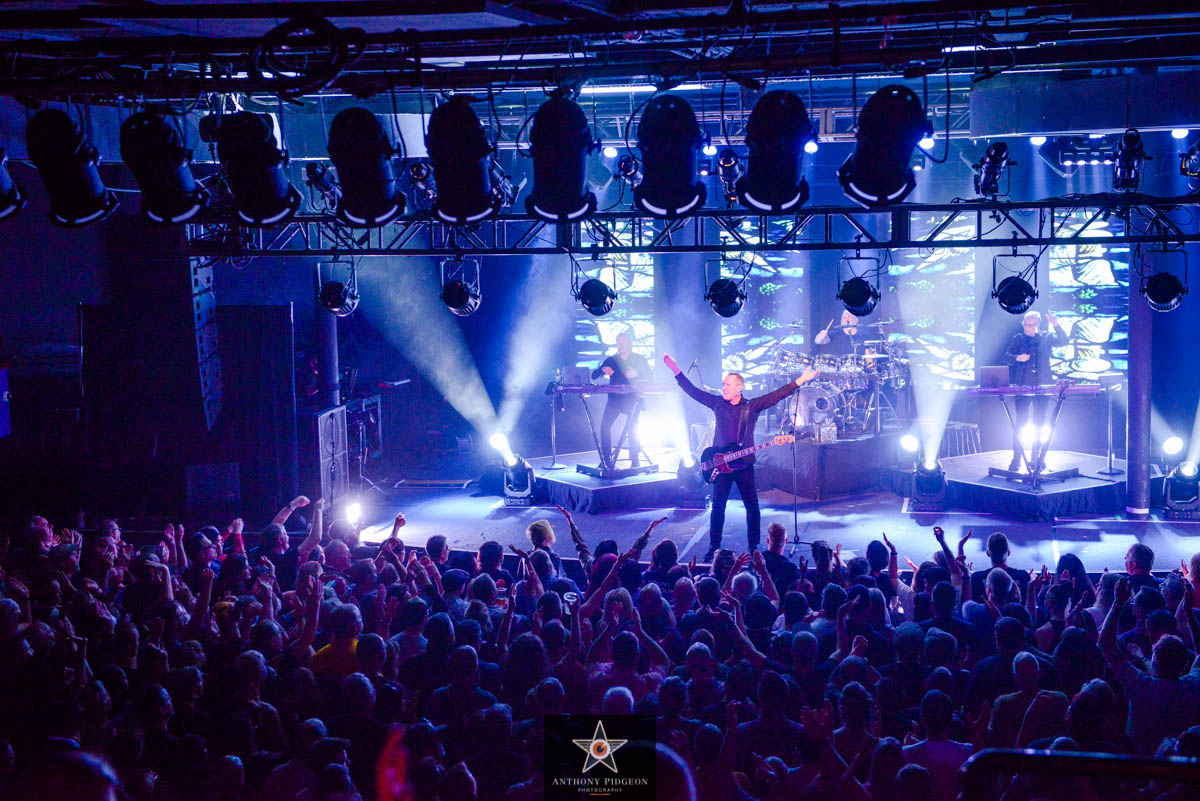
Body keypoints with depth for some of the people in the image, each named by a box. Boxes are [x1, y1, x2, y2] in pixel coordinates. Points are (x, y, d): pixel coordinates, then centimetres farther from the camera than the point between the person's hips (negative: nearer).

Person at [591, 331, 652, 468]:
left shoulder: (639, 359, 9)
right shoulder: (611, 360, 12)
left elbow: (648, 376, -1)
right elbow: (593, 376, 7)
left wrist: (636, 374, -20)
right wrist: (603, 370, -15)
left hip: (632, 399, -2)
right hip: (614, 398, 2)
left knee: (633, 426, -15)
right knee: (605, 424, -13)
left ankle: (634, 459, -4)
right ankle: (606, 459, -7)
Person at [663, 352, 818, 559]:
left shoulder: (752, 406, 1)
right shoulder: (718, 403, 6)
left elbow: (777, 395, -4)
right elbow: (693, 391, 8)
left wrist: (800, 381, -12)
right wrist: (676, 371, 3)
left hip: (744, 464, -1)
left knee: (752, 506, 1)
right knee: (717, 507, 1)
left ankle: (754, 546, 13)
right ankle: (714, 547, 8)